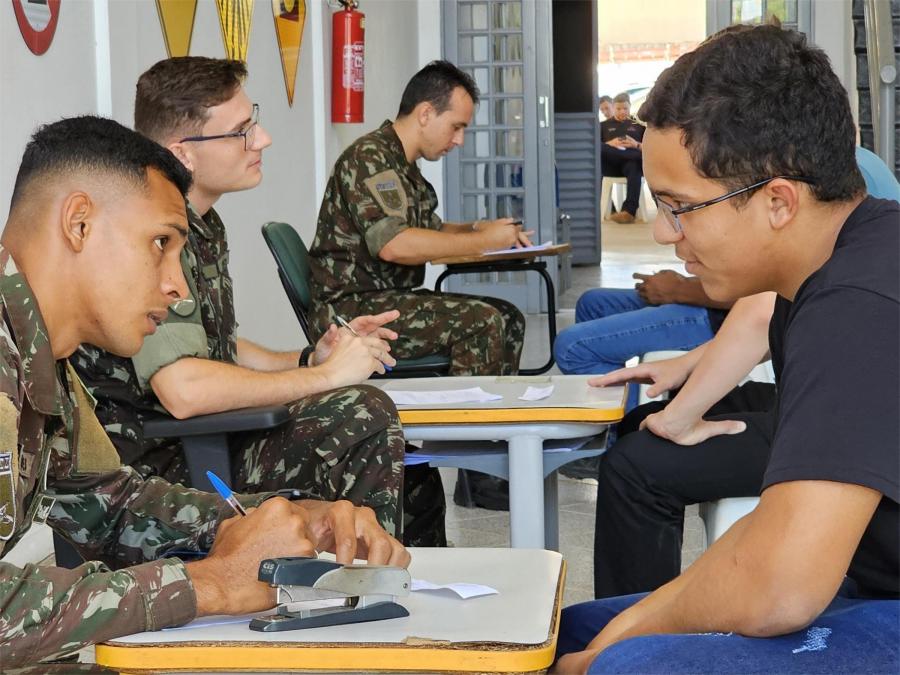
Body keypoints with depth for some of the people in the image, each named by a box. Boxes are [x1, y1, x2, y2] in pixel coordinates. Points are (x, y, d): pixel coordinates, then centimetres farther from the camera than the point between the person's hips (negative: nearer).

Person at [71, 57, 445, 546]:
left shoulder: (202, 226, 11)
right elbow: (184, 390, -31)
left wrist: (311, 359, 3)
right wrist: (324, 376, -19)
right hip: (163, 465, -10)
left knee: (414, 484, 10)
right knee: (361, 414, -24)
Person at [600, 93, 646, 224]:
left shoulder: (639, 125, 24)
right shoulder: (604, 125, 25)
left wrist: (636, 145, -6)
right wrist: (609, 144, -8)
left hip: (631, 163, -1)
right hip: (610, 165, 1)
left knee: (634, 167, -40)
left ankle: (629, 211, -53)